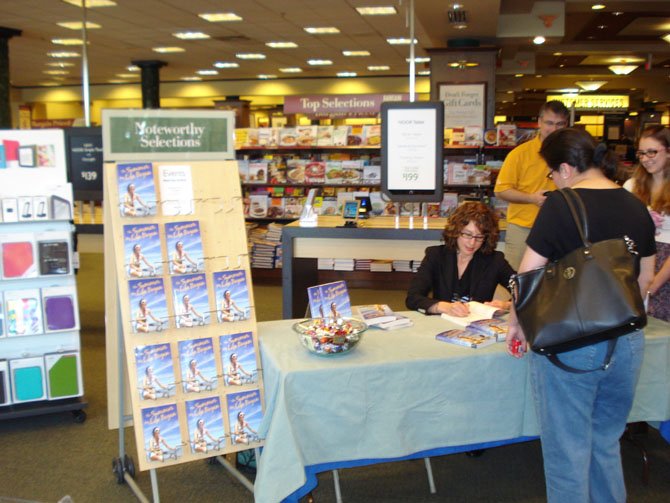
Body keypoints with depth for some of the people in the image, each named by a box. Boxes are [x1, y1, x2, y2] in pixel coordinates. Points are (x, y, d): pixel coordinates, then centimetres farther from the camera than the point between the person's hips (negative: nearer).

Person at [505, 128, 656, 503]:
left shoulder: (561, 205, -12)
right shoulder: (637, 207, 5)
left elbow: (528, 274, -12)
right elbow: (645, 279, 14)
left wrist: (516, 323, 3)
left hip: (570, 344, -6)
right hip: (627, 344, 6)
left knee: (568, 450, 9)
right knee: (606, 445, 22)